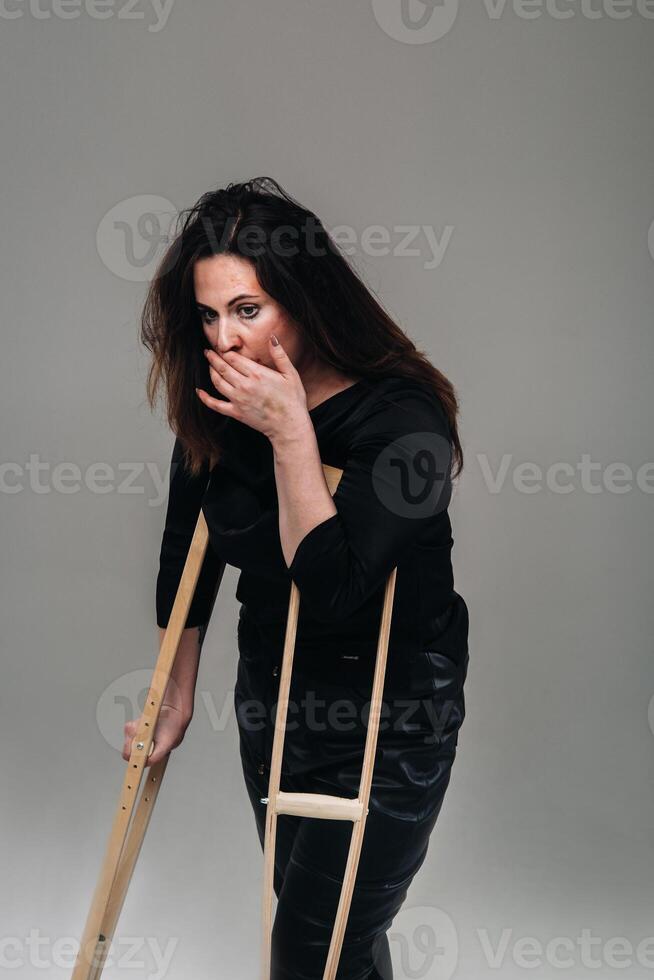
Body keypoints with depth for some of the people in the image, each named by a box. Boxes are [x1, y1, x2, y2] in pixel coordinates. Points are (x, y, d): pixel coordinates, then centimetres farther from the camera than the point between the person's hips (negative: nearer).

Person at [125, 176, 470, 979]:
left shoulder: (402, 416, -25)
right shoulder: (214, 407, -7)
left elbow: (334, 591, -33)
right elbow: (187, 549, 7)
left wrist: (291, 435, -32)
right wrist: (178, 694, 14)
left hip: (386, 731, -6)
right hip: (269, 702, 6)